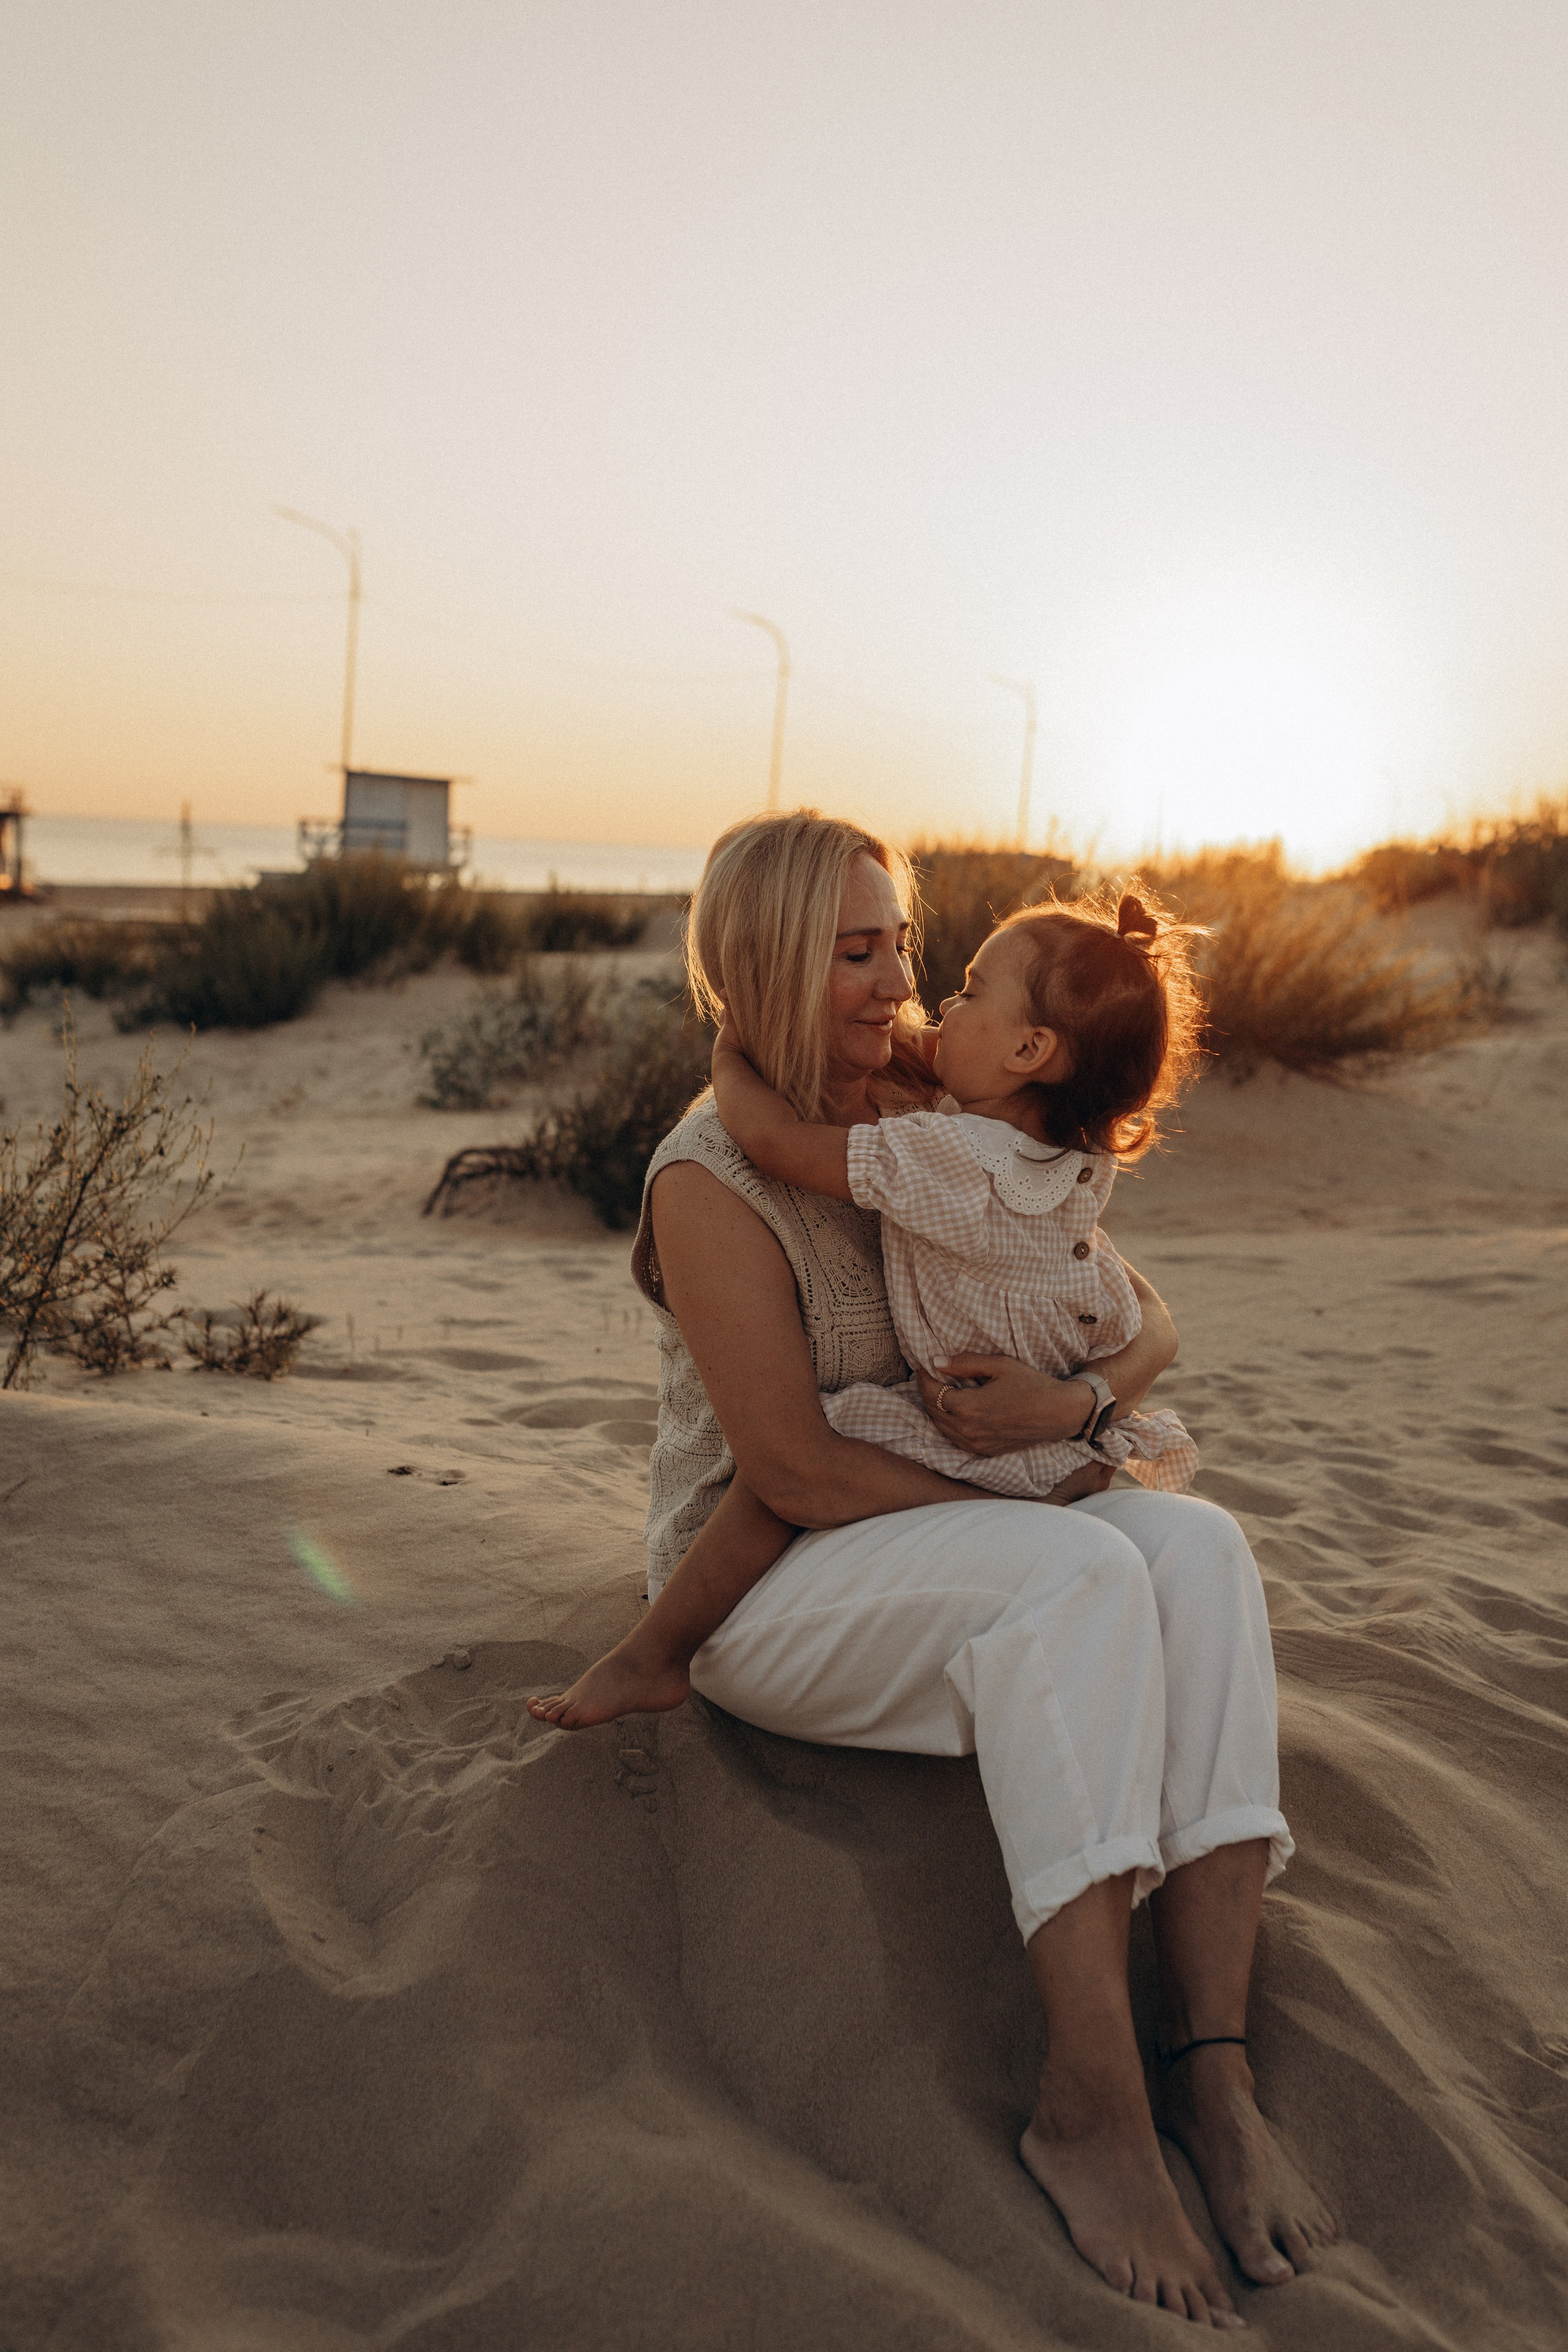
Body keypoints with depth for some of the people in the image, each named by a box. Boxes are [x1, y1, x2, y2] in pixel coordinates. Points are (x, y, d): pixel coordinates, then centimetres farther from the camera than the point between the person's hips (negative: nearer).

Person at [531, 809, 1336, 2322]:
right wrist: (1036, 1517, -18)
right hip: (766, 1589, -6)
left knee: (1197, 1546, -23)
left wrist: (1074, 1401, -19)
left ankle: (1210, 2058, -24)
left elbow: (1146, 1319, 4)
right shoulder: (711, 1177, -14)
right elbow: (794, 1470, -19)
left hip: (955, 1552, 6)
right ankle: (1090, 2097, -26)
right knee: (1083, 1578, -32)